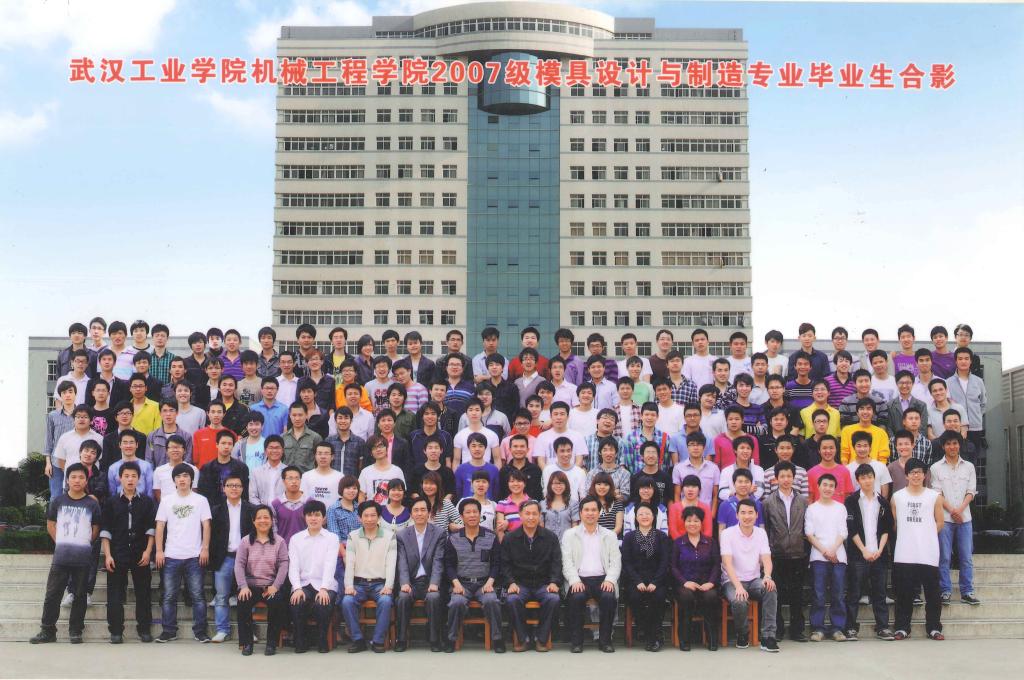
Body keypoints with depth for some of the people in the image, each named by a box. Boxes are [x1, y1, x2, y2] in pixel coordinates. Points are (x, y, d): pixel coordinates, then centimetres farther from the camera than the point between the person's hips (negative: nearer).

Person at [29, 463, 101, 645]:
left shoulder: (92, 504, -1)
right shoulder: (58, 501, 4)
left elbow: (95, 529, 7)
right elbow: (50, 525, 13)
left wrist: (83, 544, 5)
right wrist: (61, 542, 7)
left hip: (83, 558, -1)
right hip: (60, 557, 1)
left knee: (79, 595, 5)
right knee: (52, 594, 2)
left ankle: (75, 632, 14)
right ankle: (47, 631, 12)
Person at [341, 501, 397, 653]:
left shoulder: (389, 536, 5)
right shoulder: (353, 536, 9)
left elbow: (391, 563, -3)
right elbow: (349, 563, 0)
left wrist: (388, 586, -18)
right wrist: (349, 585, -15)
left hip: (380, 583, -1)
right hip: (359, 583, 1)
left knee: (385, 601, -32)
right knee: (347, 601, -28)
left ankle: (378, 641, -18)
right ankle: (358, 640, -14)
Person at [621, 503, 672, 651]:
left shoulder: (662, 537, 12)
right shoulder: (629, 537, 13)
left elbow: (665, 562, 2)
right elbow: (626, 562, 3)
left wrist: (655, 583, -13)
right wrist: (638, 582, -13)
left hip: (656, 579, 0)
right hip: (635, 579, 0)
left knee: (658, 596, -32)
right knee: (636, 597, -32)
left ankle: (655, 636, -19)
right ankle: (649, 637, -21)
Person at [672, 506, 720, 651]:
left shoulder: (710, 542, 16)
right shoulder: (678, 543, 13)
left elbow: (717, 564, 7)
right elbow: (673, 566, 4)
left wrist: (711, 582, -11)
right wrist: (685, 582, -12)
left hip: (706, 584, 1)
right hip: (685, 584, -1)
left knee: (711, 596, -34)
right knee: (686, 595, -35)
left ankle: (712, 638, -20)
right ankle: (684, 639, -24)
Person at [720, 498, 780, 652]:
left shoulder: (761, 533, 7)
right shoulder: (727, 534, -6)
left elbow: (766, 559, -3)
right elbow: (727, 563, -17)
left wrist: (767, 577, -26)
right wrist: (738, 586, -31)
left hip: (754, 580, 3)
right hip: (732, 581, -3)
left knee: (770, 589, -29)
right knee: (739, 601, -34)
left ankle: (768, 637, -26)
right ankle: (742, 634, -3)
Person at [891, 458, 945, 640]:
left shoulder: (934, 496, 5)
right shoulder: (897, 497, 7)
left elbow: (939, 523, 10)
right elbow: (894, 524, 11)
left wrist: (925, 536, 8)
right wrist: (908, 536, 8)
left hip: (929, 554, 0)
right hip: (904, 555, 0)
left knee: (932, 592, 3)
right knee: (904, 593, 4)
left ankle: (934, 627, 12)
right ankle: (902, 627, 11)